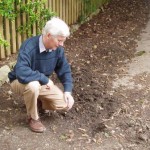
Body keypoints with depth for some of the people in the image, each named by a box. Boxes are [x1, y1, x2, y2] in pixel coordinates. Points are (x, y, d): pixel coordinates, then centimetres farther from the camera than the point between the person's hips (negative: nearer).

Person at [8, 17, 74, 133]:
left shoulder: (58, 49, -13)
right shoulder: (29, 47, -34)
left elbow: (65, 70, 0)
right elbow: (21, 73, -46)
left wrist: (68, 91, -14)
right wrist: (45, 79, -34)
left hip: (42, 83, 5)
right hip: (20, 83, -5)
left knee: (66, 103, -12)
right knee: (33, 85, -41)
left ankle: (38, 100, 16)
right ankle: (33, 118, -13)